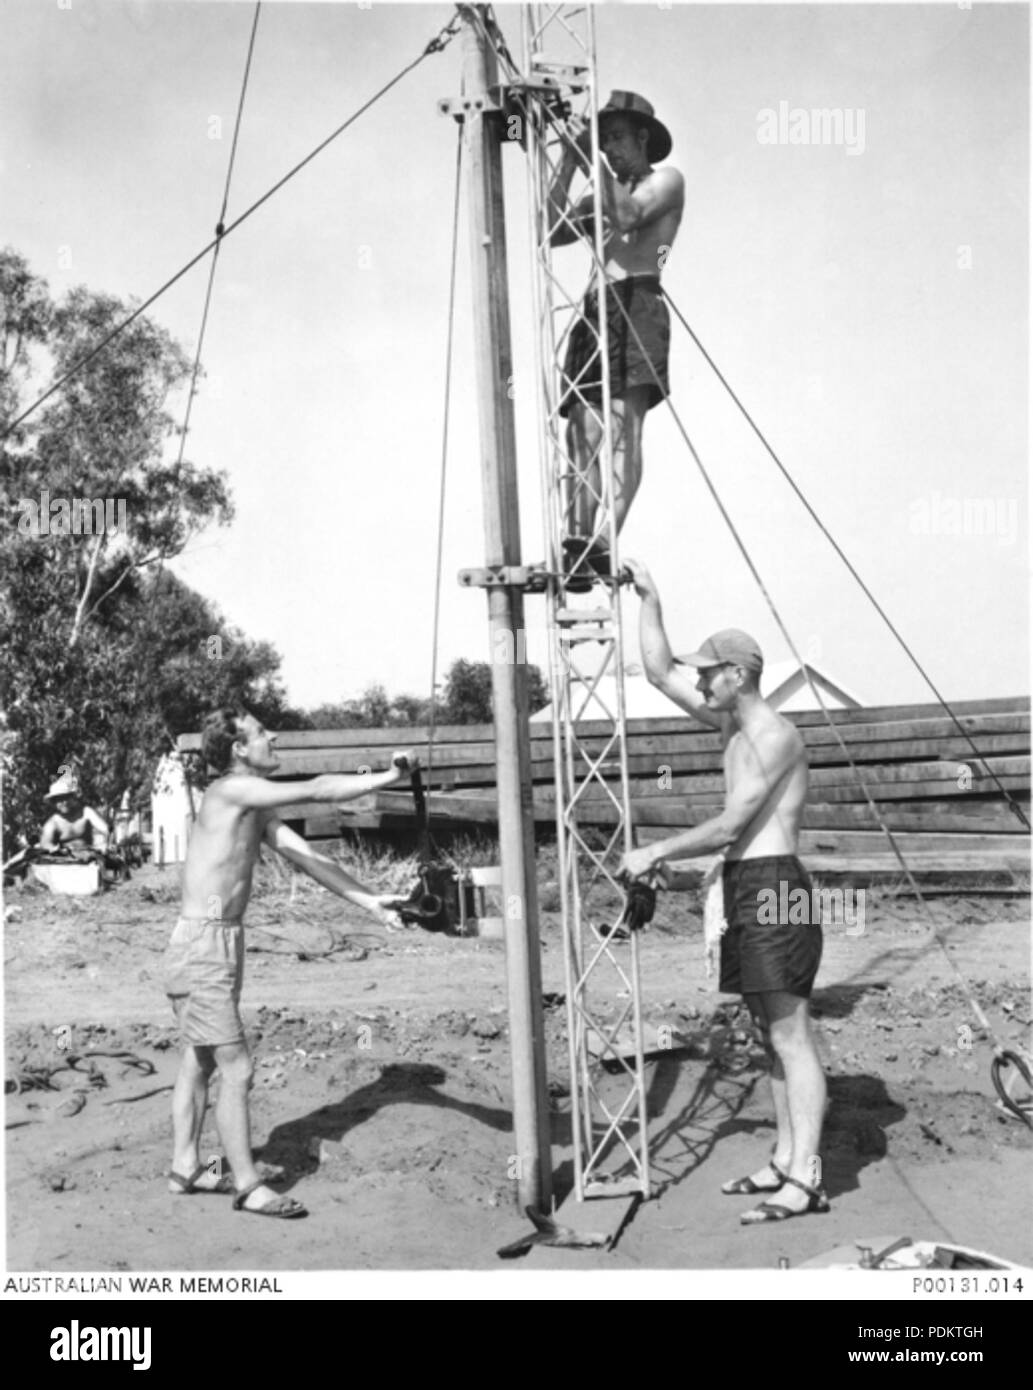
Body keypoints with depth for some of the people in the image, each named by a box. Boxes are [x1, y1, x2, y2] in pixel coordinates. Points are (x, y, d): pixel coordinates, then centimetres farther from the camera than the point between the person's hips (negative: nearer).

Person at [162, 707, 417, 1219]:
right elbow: (317, 791, -23)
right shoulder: (230, 789, -17)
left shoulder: (257, 808, 11)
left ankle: (185, 1168, 32)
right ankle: (248, 1186, 6)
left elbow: (307, 857, 12)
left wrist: (369, 900, 10)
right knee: (236, 1070, -4)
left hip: (219, 945, 10)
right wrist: (388, 776, -17)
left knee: (199, 1062, 19)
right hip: (202, 950, -10)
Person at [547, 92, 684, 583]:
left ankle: (603, 544, -33)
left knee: (623, 426, -21)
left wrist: (593, 161, -1)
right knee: (584, 433, -11)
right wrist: (567, 165, 11)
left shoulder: (666, 181, 14)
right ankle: (575, 544, -22)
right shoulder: (600, 196, 30)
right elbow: (551, 233, 14)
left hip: (637, 306, -6)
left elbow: (628, 216, -7)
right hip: (594, 312, 6)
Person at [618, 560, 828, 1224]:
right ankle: (788, 1161, 21)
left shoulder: (775, 735, -13)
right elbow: (660, 673, 19)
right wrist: (649, 598, 15)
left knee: (791, 1036, -7)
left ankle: (807, 1181, -2)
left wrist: (655, 853, -12)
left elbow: (729, 825, -17)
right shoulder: (733, 724, 14)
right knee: (774, 1035, 13)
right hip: (745, 890, 9)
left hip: (774, 886, -9)